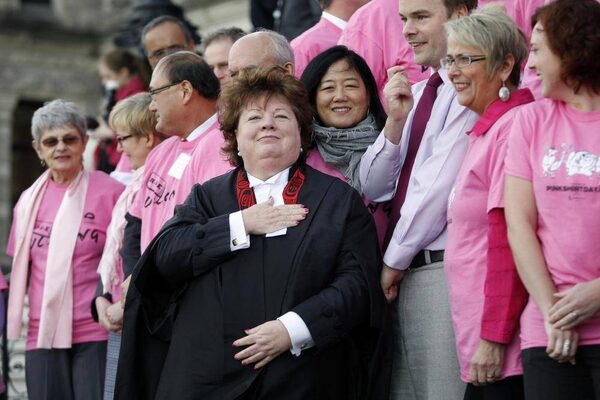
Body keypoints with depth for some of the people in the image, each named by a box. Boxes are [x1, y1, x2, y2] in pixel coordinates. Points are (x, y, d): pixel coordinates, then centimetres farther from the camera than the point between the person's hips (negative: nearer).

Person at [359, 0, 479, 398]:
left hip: (445, 268, -8)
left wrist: (394, 260, -5)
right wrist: (395, 121, -1)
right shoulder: (415, 93, 17)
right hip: (405, 273, 8)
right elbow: (373, 188, 15)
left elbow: (440, 183, -14)